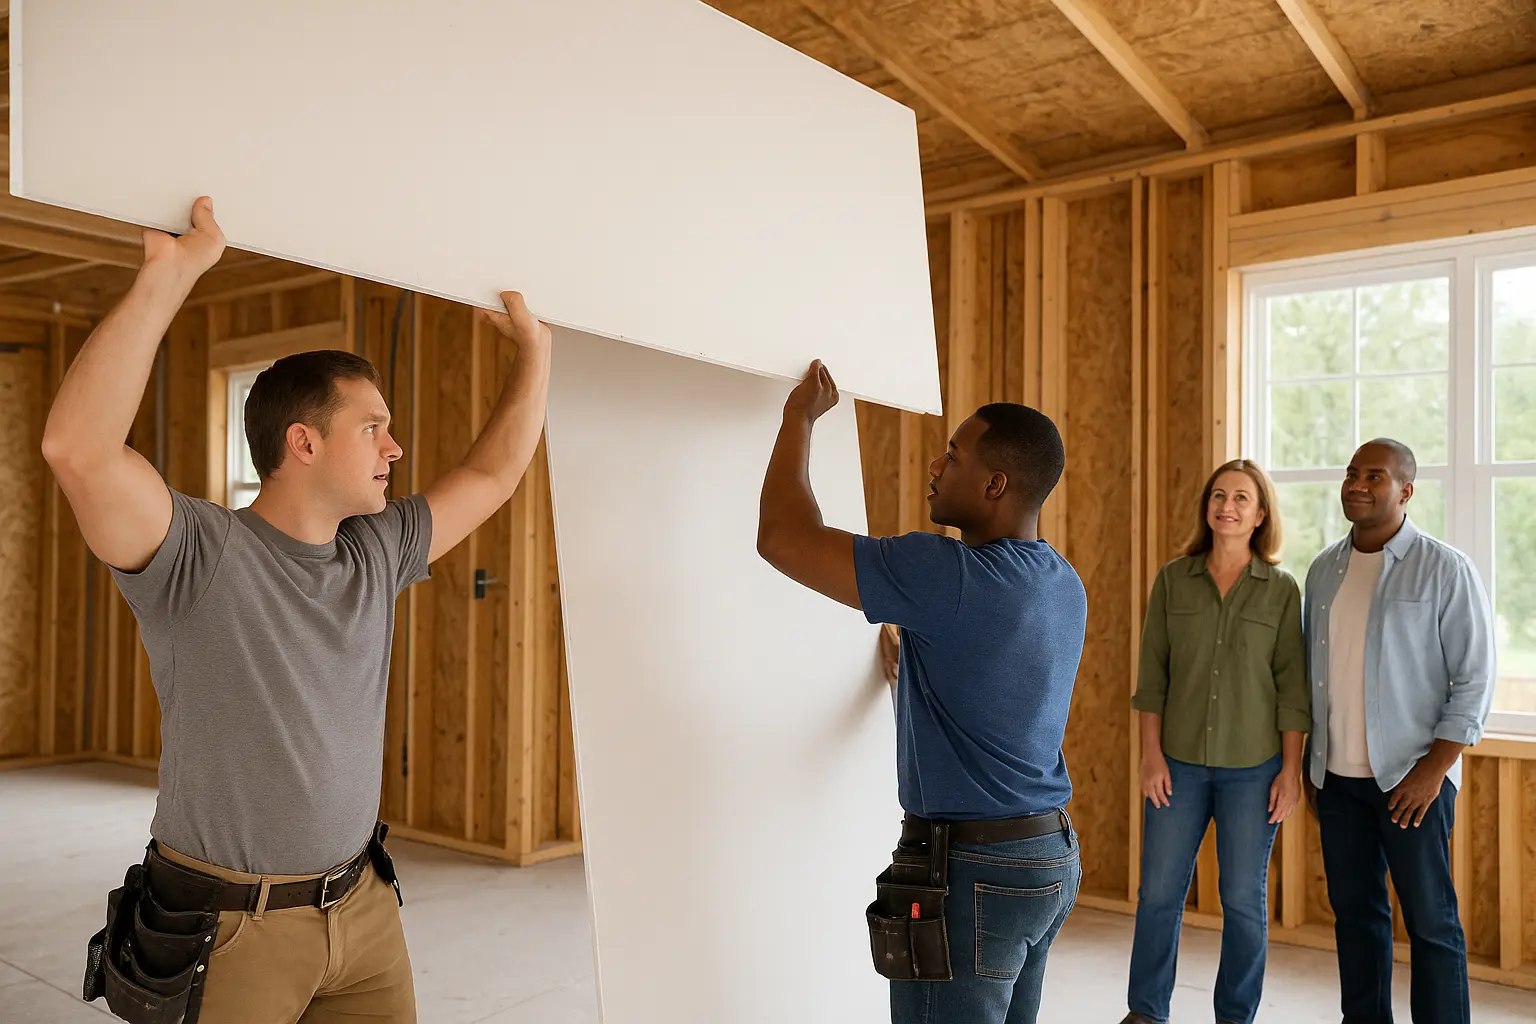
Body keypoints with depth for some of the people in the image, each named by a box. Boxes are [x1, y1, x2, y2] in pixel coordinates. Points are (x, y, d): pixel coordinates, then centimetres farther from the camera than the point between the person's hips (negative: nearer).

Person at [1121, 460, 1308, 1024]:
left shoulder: (1281, 588, -1)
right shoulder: (1173, 580, 1)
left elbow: (1292, 686, -1)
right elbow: (1152, 675, 2)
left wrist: (1291, 770, -4)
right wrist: (1152, 755, -2)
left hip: (1253, 767, -1)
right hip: (1179, 763, 1)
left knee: (1244, 899, 9)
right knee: (1158, 892, 7)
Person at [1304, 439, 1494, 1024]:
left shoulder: (1445, 570, -6)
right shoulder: (1324, 570, 9)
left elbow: (1475, 680, -8)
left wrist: (1432, 770, -13)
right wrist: (1308, 765, 11)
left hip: (1412, 778, -5)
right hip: (1337, 777, 5)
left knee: (1430, 921, 2)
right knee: (1354, 911, 13)